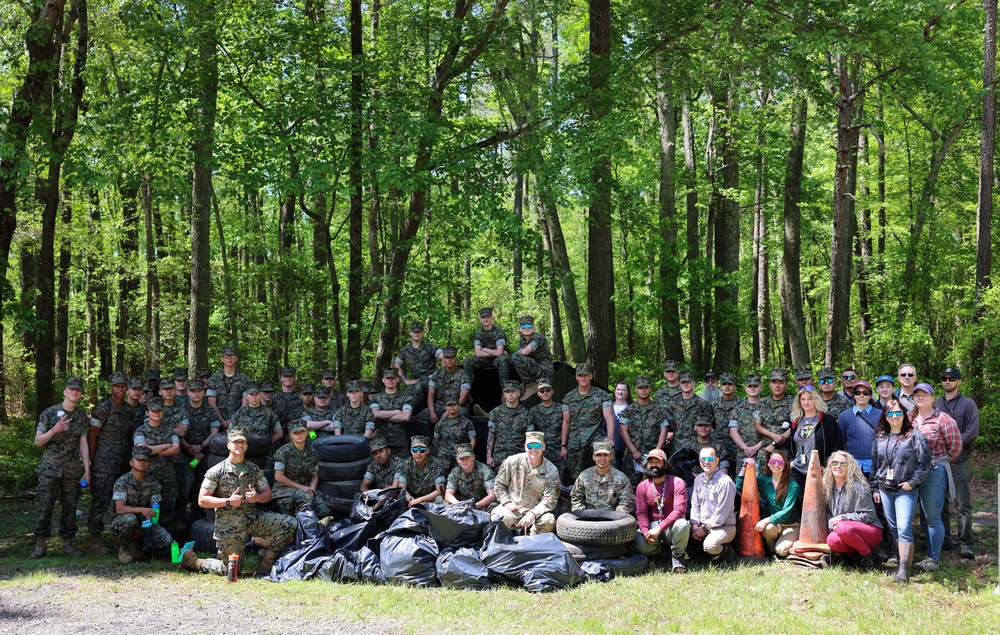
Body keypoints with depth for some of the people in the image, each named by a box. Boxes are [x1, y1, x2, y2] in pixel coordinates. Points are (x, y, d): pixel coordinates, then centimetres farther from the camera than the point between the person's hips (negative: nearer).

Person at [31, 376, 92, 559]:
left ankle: (68, 544, 11)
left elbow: (83, 444, 8)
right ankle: (40, 544, 4)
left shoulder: (82, 417, 8)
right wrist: (54, 430, -18)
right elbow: (38, 441, -1)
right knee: (45, 506, -3)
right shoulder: (49, 413, -1)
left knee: (70, 507, 4)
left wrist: (87, 469, 1)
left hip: (73, 470, 3)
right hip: (49, 468, -3)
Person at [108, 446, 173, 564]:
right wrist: (142, 510, -40)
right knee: (130, 519, -40)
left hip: (144, 522, 4)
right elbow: (120, 509, -25)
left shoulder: (153, 483, 0)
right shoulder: (122, 482, -14)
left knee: (166, 541, -18)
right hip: (119, 521, -4)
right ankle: (123, 548, -11)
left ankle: (137, 542, 11)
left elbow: (154, 510, -3)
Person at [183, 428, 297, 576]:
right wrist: (228, 501, -18)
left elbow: (267, 494, 12)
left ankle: (264, 567, -2)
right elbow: (202, 500, -8)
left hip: (254, 518, 5)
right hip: (229, 527, -4)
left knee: (290, 524, -12)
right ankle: (193, 561, 23)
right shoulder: (216, 472, -5)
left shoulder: (254, 470, 9)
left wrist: (257, 497, -12)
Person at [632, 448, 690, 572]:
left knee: (682, 524, -38)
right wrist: (646, 531, -23)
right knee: (638, 542, -30)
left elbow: (679, 510, -18)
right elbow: (641, 513, -1)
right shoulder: (642, 486, 4)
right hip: (652, 525, 2)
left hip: (671, 525, -2)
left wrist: (659, 528, -27)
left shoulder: (677, 483, -8)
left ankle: (677, 556, -9)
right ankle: (659, 551, 7)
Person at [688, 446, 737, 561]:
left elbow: (722, 513, -18)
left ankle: (727, 551, -1)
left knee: (710, 545, -34)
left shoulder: (725, 482, -16)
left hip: (724, 526, -7)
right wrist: (695, 526, -6)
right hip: (703, 525, 7)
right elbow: (695, 505, 9)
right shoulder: (698, 479, 9)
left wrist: (704, 529, -16)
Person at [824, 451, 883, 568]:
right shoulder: (829, 486, 7)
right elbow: (827, 511, 13)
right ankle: (857, 554, -4)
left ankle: (868, 555, -15)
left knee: (843, 528, -38)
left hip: (871, 530, -5)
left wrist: (844, 518, -17)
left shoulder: (857, 487, -12)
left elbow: (869, 515, -12)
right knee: (832, 540, -31)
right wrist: (831, 523, -10)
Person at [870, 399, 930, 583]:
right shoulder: (880, 437, 11)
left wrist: (912, 482, -12)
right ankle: (902, 560, 19)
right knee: (893, 528, 10)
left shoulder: (915, 436, -5)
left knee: (904, 528, -15)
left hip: (906, 490, -6)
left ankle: (904, 569, -19)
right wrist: (875, 488, 14)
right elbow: (875, 464, 17)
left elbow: (924, 463, -6)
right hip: (885, 490, 6)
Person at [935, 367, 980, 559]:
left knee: (963, 505, -5)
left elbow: (972, 433, -5)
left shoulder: (968, 404, 4)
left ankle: (965, 544, -2)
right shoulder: (935, 404, 13)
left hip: (958, 461, -3)